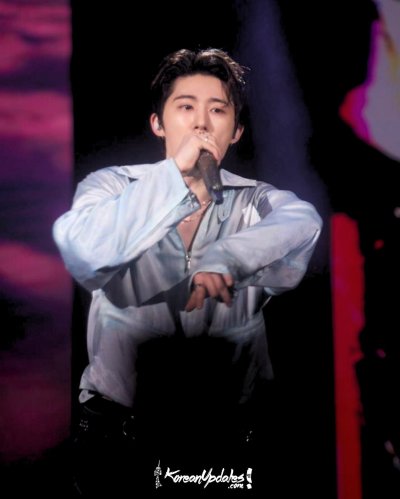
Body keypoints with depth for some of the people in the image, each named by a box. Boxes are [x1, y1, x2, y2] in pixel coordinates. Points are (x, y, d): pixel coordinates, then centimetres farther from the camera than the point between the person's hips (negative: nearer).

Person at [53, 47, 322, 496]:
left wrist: (222, 259, -29)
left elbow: (303, 223, -18)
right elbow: (80, 254, -21)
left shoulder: (256, 201, 4)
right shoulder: (113, 186, 0)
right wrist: (175, 174, -21)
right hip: (122, 405, -1)